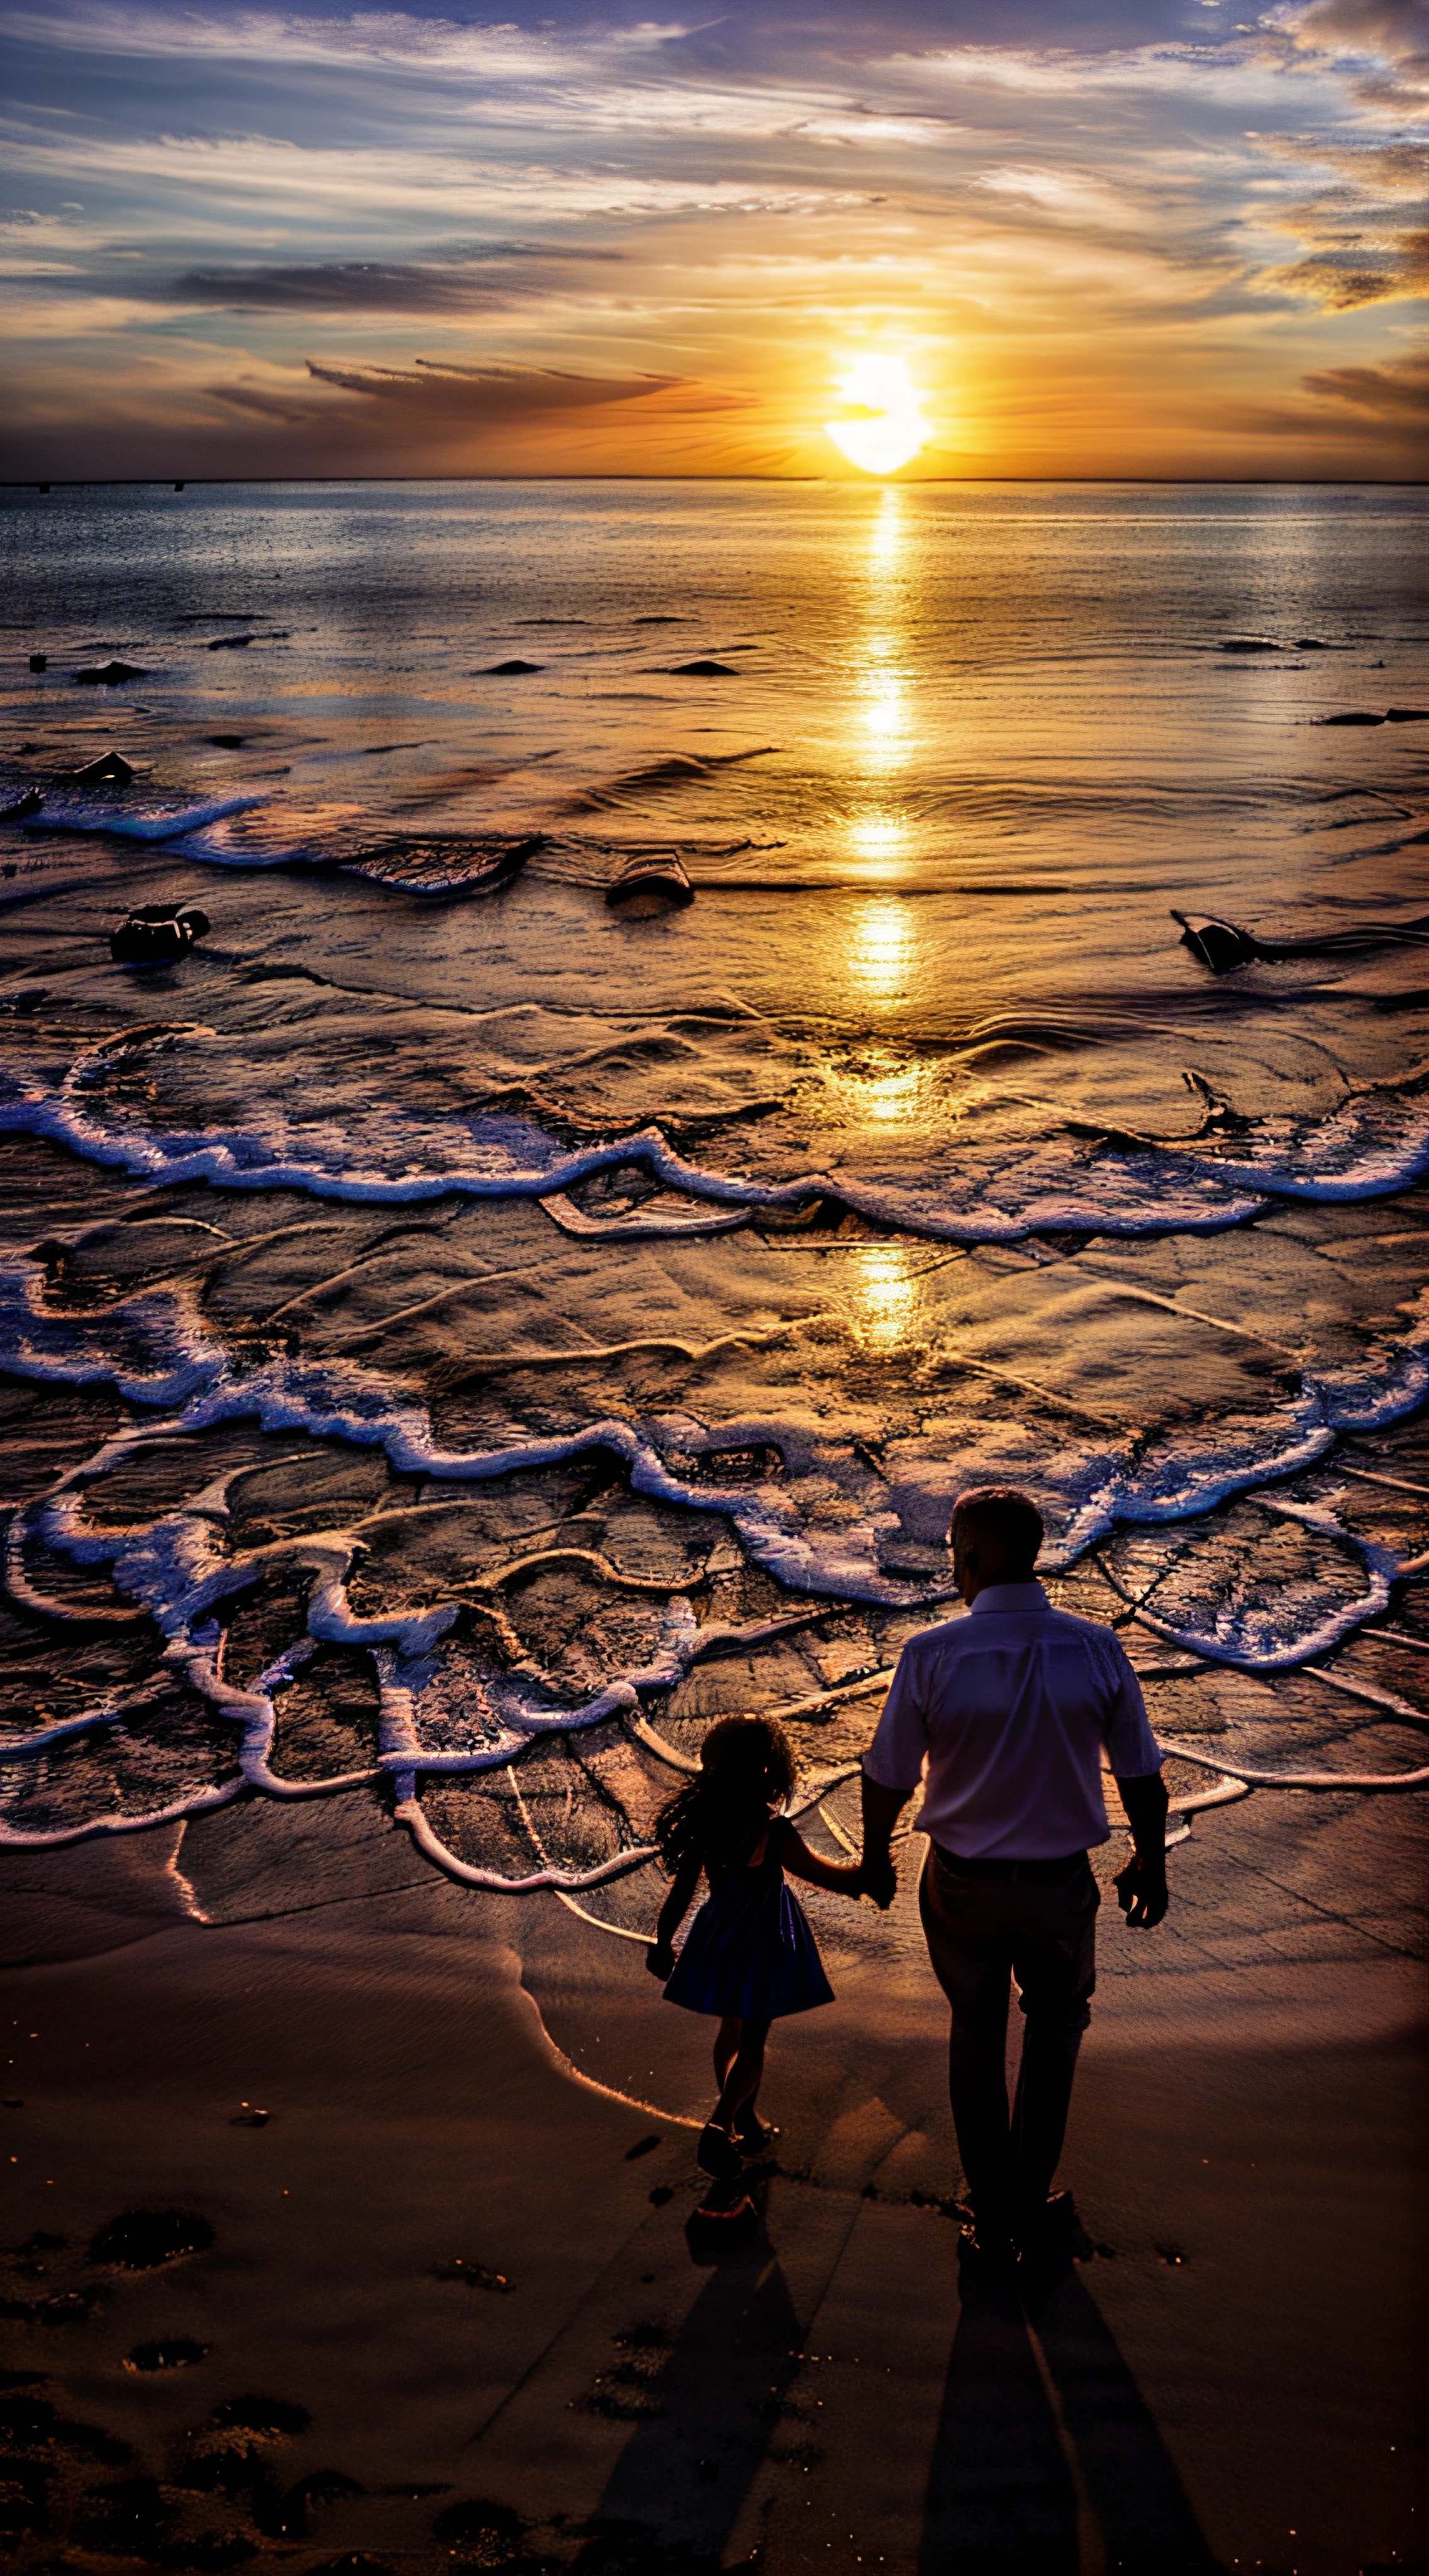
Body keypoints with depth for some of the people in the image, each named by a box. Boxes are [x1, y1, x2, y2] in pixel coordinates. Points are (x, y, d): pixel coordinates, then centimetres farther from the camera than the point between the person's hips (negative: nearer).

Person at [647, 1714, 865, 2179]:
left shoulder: (701, 1826, -11)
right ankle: (721, 2122, -8)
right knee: (752, 2040, 7)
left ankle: (744, 2119, 35)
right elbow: (831, 1877, -17)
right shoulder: (775, 1834, -25)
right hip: (764, 1941, -5)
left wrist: (662, 1942, 11)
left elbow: (680, 1892, -2)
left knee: (731, 2030, 21)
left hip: (719, 1938, 5)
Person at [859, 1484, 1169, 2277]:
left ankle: (994, 2223, 33)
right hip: (1060, 1885, 1)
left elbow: (887, 1776, -9)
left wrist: (875, 1857, 11)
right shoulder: (1096, 1650, -14)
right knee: (1056, 2019, 27)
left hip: (959, 1884, 0)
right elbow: (1142, 1775, -3)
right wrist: (1150, 1864, 14)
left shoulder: (931, 1654, -18)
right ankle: (1033, 2204, 31)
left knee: (976, 2035, 20)